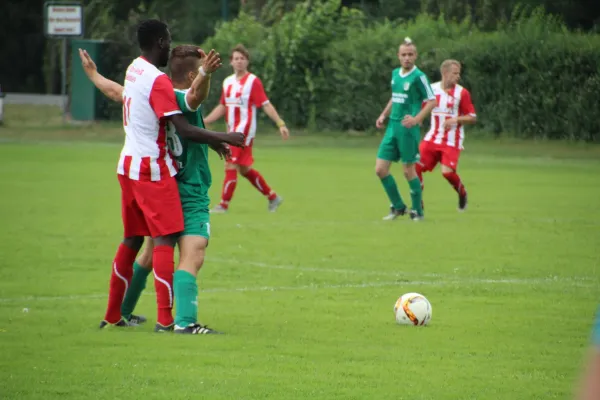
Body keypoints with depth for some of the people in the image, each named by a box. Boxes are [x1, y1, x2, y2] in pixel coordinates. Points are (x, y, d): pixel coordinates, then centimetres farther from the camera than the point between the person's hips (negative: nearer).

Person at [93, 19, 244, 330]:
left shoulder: (133, 70, 11)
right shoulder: (157, 80, -17)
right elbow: (183, 129, -22)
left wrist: (210, 140, 13)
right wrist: (222, 138, -13)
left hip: (128, 165, 9)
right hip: (152, 168, -9)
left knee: (132, 239, 16)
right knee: (165, 239, -8)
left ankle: (112, 315, 20)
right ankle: (165, 319, -13)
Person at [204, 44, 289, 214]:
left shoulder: (253, 81, -9)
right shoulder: (228, 82, 12)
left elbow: (266, 105, -11)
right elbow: (222, 107, 19)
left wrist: (280, 124, -20)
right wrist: (203, 122, 15)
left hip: (245, 130, -7)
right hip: (232, 131, 7)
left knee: (231, 166, -11)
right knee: (244, 169, 12)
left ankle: (224, 204, -5)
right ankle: (272, 197, 25)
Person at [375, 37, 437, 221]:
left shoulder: (418, 77, -10)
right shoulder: (395, 73, 11)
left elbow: (432, 101, -10)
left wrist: (417, 119, -22)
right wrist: (384, 115, 14)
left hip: (408, 129, -7)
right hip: (392, 127, 7)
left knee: (409, 170, -2)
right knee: (380, 169, 3)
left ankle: (417, 211, 12)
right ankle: (398, 206, 18)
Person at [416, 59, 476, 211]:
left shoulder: (462, 93, -4)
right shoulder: (432, 89, 4)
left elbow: (473, 118, -3)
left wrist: (456, 119, -18)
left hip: (452, 141, -3)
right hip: (432, 138, 3)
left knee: (447, 171, -18)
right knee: (416, 166, -8)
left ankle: (462, 194, 13)